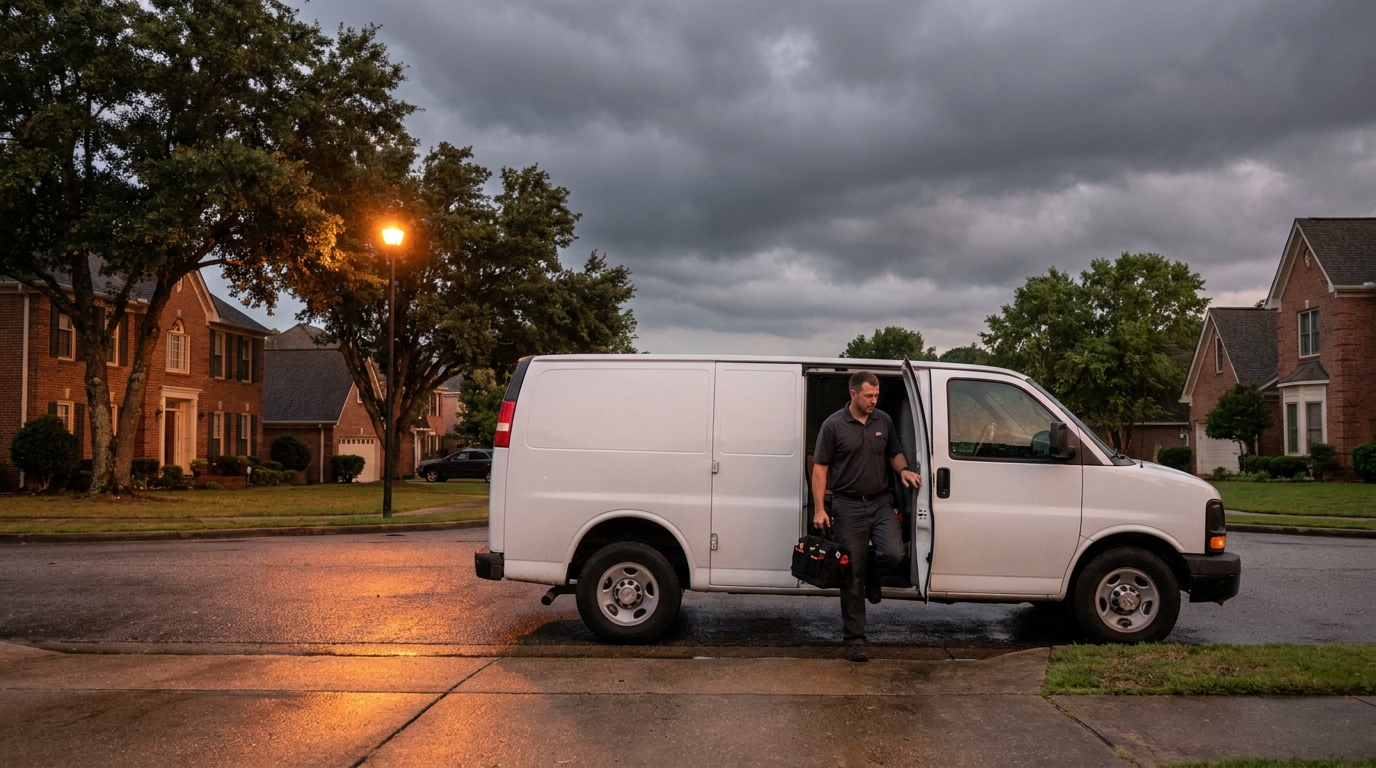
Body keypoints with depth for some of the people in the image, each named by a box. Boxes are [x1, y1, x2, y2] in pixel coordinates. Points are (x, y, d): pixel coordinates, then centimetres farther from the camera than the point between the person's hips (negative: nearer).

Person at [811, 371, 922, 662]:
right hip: (848, 506, -3)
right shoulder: (834, 425, -6)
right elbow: (820, 468, -5)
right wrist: (819, 509, -11)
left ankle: (871, 574, 17)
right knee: (853, 575, 1)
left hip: (881, 503, 3)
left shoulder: (884, 421, 6)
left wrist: (903, 469, -5)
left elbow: (894, 454, 19)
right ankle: (854, 638, 12)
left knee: (893, 553, -20)